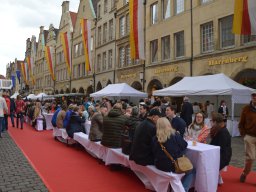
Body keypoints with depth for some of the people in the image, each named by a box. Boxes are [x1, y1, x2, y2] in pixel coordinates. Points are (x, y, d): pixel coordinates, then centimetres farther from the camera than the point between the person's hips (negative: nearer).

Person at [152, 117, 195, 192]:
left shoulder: (155, 138, -6)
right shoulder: (175, 135, -13)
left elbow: (154, 153, 5)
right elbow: (184, 145, -1)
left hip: (160, 165, 4)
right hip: (173, 166, -4)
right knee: (192, 171, 21)